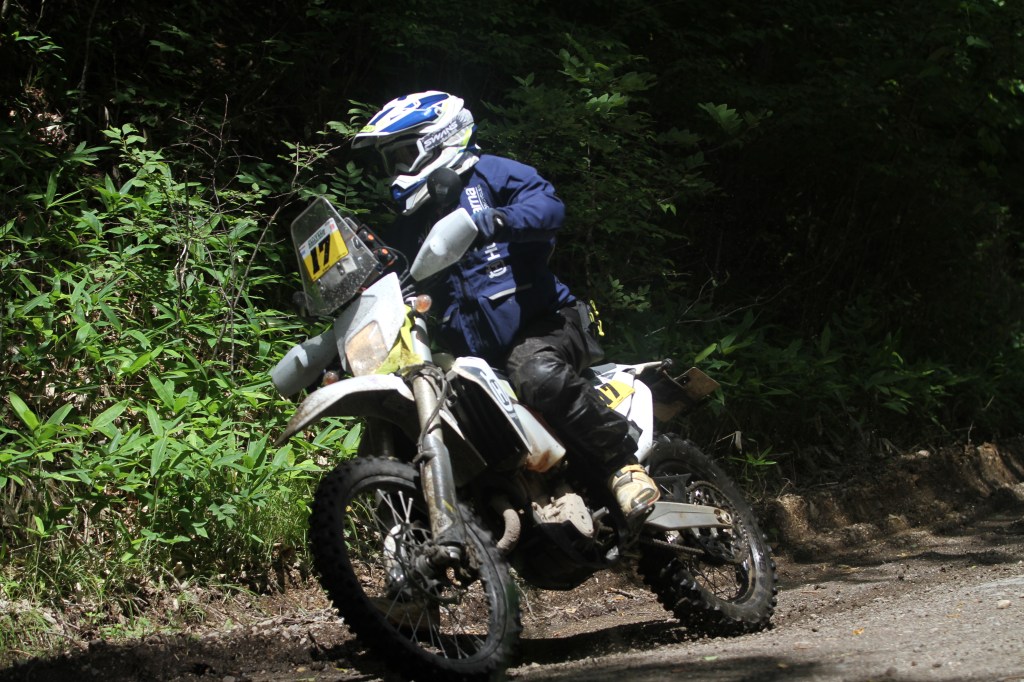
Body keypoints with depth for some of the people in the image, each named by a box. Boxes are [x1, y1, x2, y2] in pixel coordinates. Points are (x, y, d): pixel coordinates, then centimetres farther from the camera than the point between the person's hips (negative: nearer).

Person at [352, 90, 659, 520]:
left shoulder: (486, 175, 3)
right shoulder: (407, 229, 24)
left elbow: (547, 203, -16)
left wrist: (500, 219, -36)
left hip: (538, 325, -7)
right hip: (468, 354, 8)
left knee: (539, 376, -41)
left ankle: (623, 460, -27)